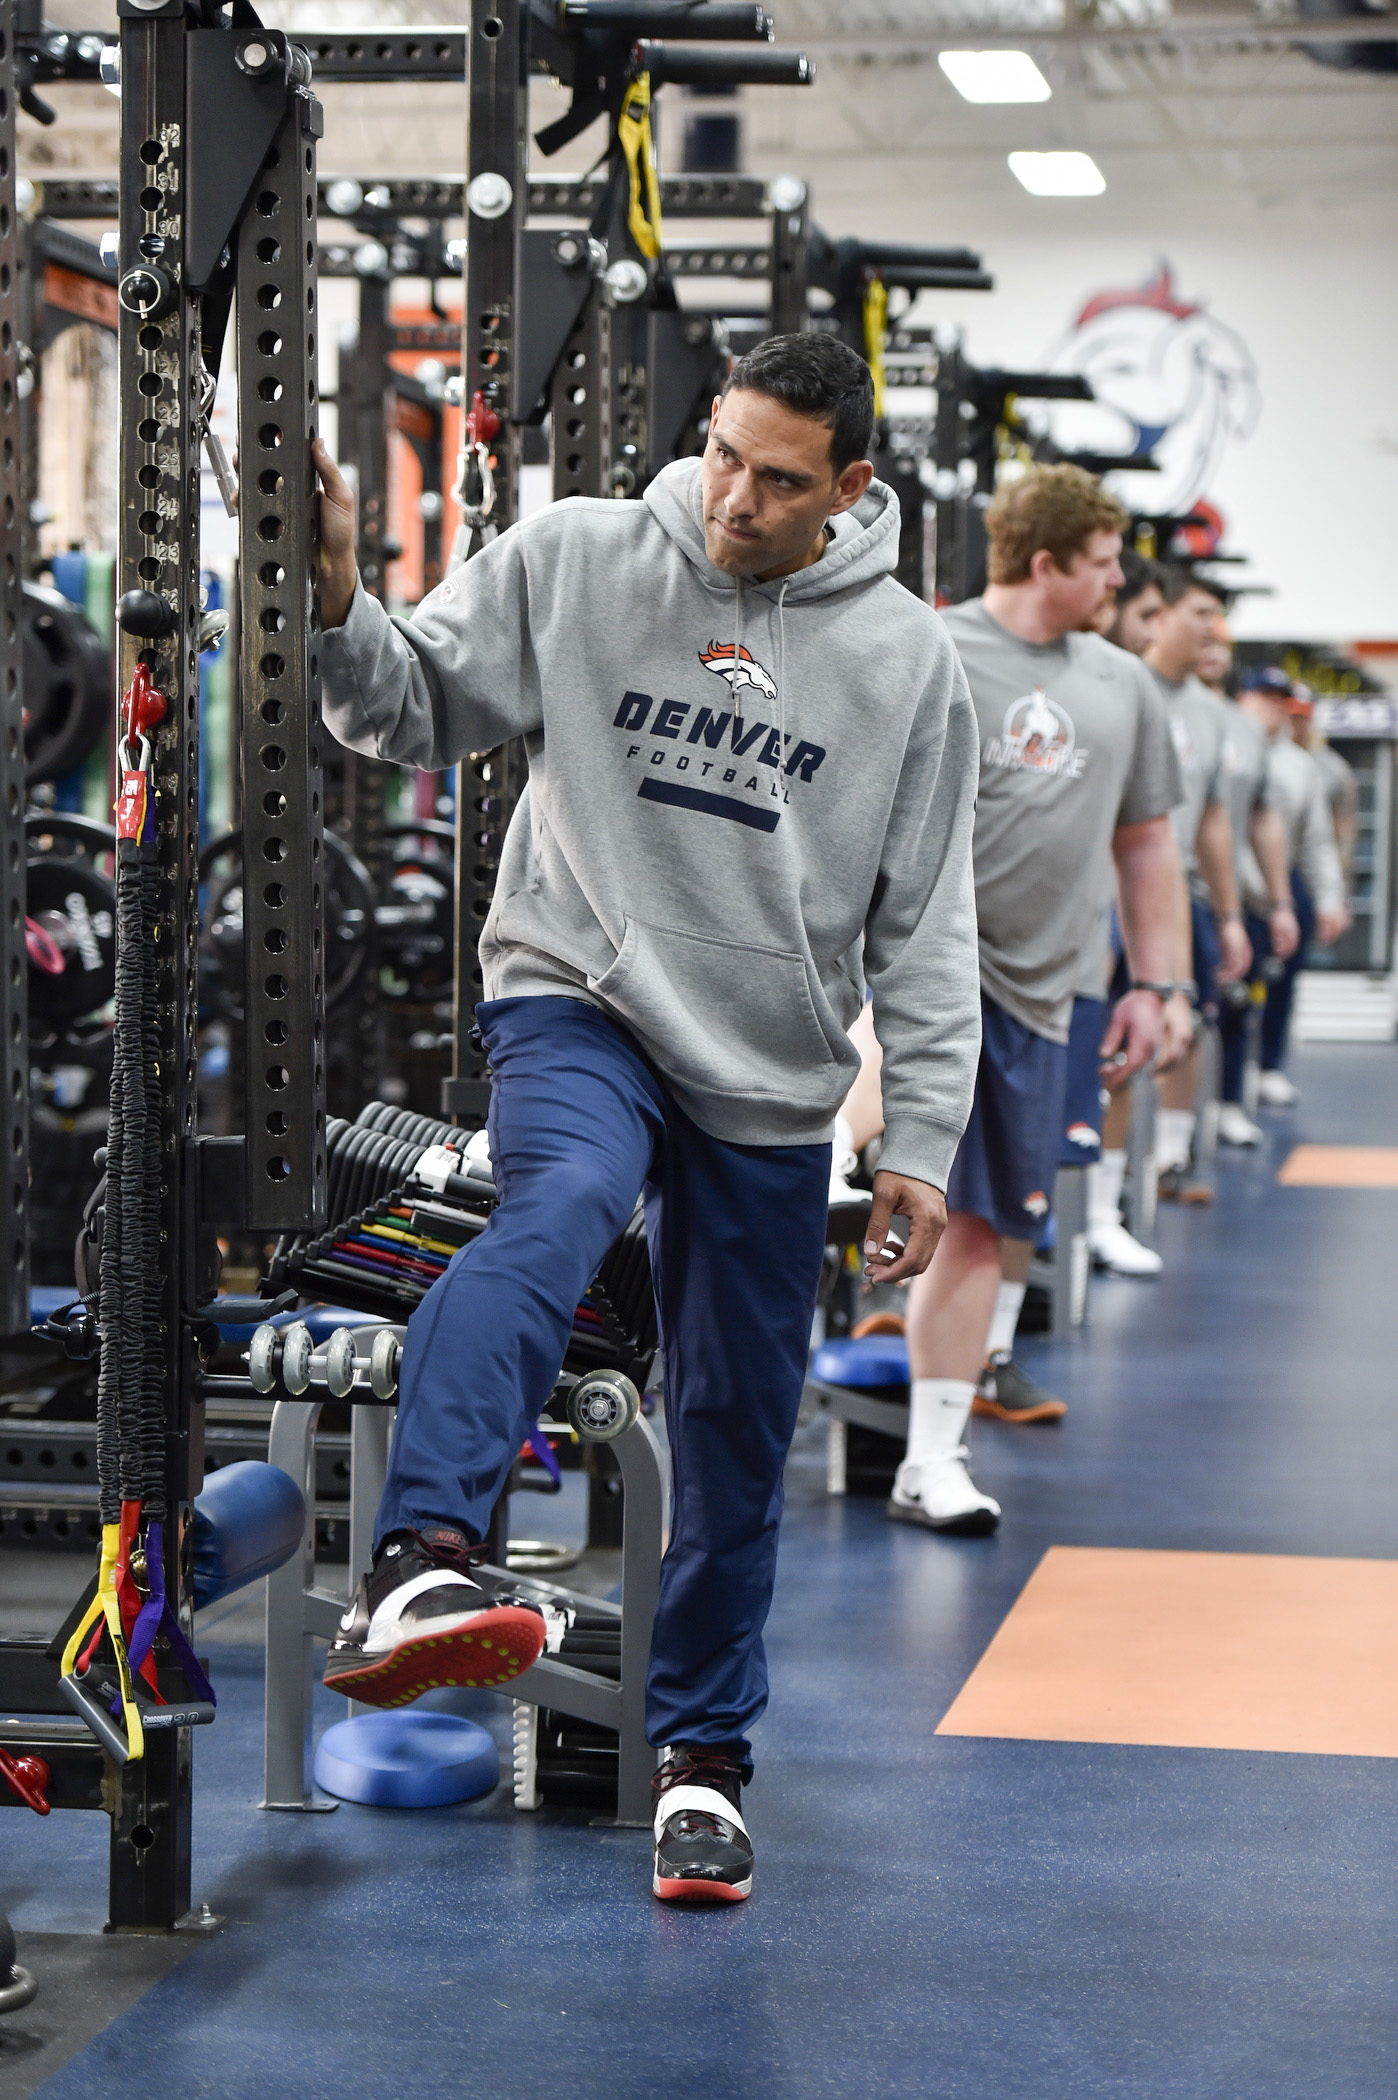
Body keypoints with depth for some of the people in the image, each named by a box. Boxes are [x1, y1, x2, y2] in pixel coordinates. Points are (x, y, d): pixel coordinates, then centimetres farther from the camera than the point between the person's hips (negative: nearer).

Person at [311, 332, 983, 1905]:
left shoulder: (906, 658, 2)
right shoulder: (575, 562, -2)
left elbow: (927, 929, 4)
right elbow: (413, 714, 1)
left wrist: (921, 1142, 1)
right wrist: (339, 603, -19)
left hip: (770, 1085, 3)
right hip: (580, 1001, -2)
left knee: (737, 1439, 9)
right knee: (557, 1210, -36)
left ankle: (702, 1750, 28)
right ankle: (412, 1571, -52)